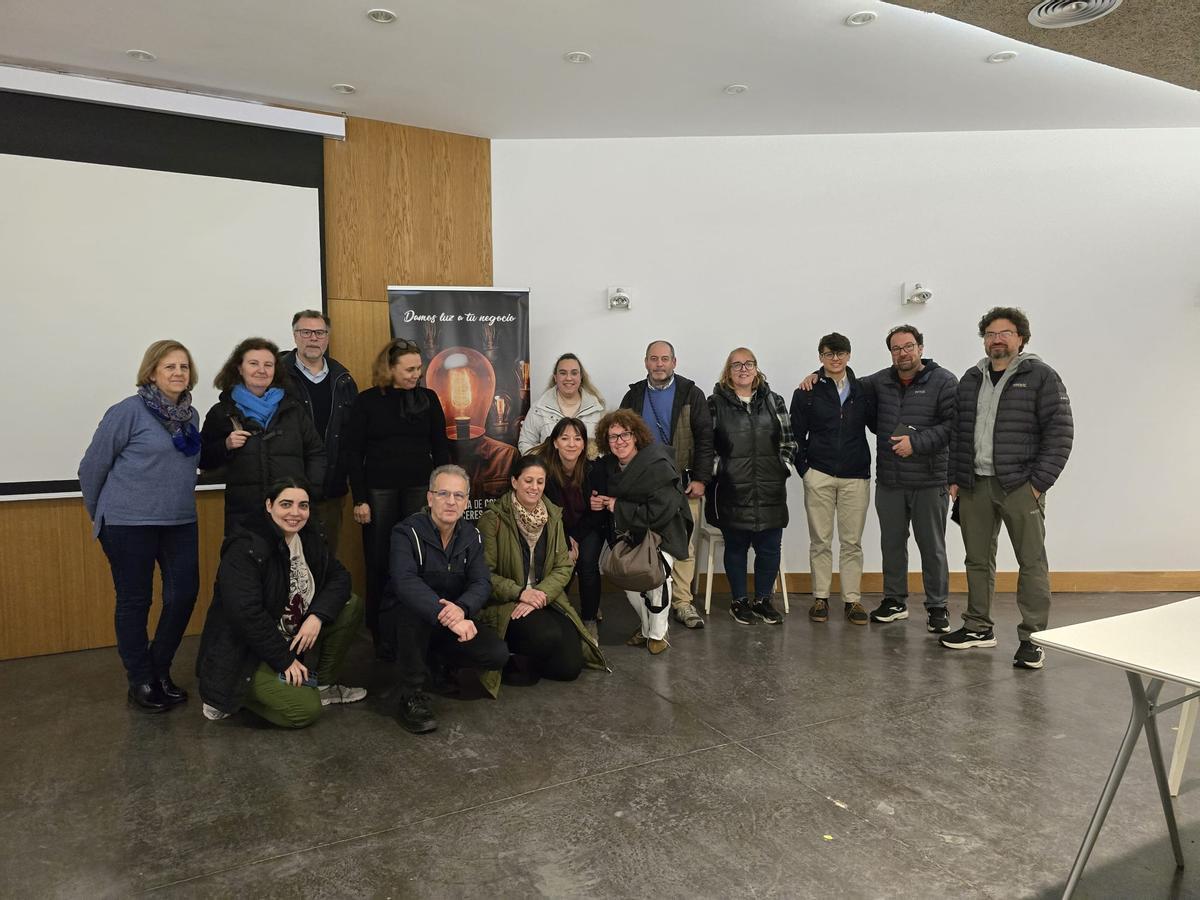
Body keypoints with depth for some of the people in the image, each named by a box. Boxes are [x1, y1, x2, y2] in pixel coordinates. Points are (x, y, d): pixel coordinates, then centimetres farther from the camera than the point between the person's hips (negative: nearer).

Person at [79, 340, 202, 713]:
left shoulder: (191, 415, 7)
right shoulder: (128, 411, -10)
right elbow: (92, 466, -3)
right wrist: (102, 514, 7)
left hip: (180, 522, 6)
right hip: (130, 524, -5)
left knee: (184, 595, 4)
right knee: (135, 601, 5)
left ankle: (160, 671, 25)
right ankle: (141, 681, 20)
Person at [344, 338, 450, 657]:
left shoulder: (428, 399, 5)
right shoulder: (367, 400, 0)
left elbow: (440, 448, 8)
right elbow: (354, 452, 0)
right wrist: (359, 499, -6)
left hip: (420, 488, 1)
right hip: (379, 491, -1)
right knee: (379, 563, 4)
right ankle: (380, 634, 16)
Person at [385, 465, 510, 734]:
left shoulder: (472, 536, -1)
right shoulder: (407, 532, -18)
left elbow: (482, 583, -12)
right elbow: (405, 582, -35)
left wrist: (461, 609, -37)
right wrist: (447, 616, -49)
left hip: (454, 621, 4)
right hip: (402, 618, -4)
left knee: (497, 654, -16)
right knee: (413, 613, -39)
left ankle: (436, 659, 12)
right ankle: (412, 698, -21)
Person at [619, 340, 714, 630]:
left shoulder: (691, 394, 3)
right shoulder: (634, 396, 10)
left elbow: (704, 438, -1)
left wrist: (700, 478, -8)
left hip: (684, 483, -1)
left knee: (684, 543, -1)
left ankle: (682, 603, 7)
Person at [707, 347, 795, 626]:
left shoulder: (773, 401, 10)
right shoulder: (716, 403, 0)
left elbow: (789, 440, 13)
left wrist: (782, 467, 4)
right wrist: (717, 471, -3)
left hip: (770, 491, 3)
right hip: (732, 491, -3)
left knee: (770, 548, 5)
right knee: (736, 547, 6)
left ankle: (763, 600, 23)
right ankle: (739, 601, 21)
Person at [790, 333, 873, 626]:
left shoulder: (863, 391, 6)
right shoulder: (806, 393, 2)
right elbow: (797, 435, 4)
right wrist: (804, 469, -1)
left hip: (855, 477, 1)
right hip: (819, 476, -1)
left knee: (852, 541, 5)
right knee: (820, 541, 5)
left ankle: (852, 599, 13)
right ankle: (820, 598, 14)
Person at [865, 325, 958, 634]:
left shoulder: (943, 381, -6)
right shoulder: (879, 381, 7)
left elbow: (954, 424, -13)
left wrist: (917, 442, -20)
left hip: (929, 481, -4)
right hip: (889, 481, 4)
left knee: (932, 547, 6)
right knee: (892, 543, 14)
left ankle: (937, 607, 18)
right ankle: (894, 601, 27)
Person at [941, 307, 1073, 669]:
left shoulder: (1041, 377, -2)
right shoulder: (970, 380, 13)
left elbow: (1060, 431, -8)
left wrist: (1039, 482, -13)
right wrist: (955, 478, 8)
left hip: (1020, 486, -5)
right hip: (974, 485, 5)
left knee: (1032, 562, 1)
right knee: (978, 560, 12)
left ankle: (1031, 638, 10)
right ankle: (978, 628, 25)